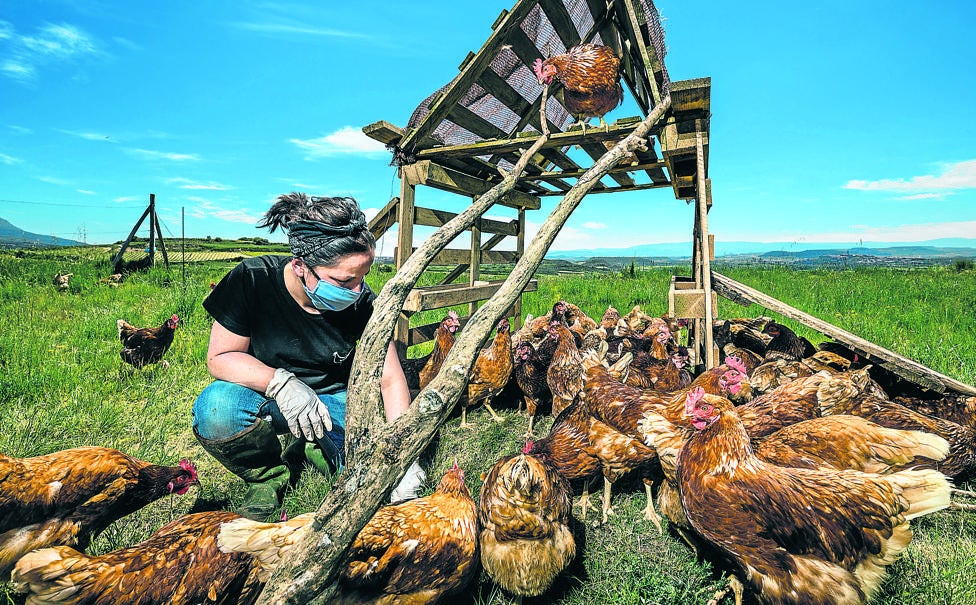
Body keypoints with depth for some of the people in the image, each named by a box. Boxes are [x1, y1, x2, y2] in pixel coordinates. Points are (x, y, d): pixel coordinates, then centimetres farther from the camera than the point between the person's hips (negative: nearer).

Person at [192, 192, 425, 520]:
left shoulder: (362, 302, -17)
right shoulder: (253, 280, -20)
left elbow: (390, 379, -13)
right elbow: (220, 357, -14)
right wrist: (280, 382, -33)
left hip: (333, 401, 1)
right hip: (267, 399, 0)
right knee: (216, 407, -34)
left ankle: (308, 449, 8)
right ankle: (269, 474, -4)